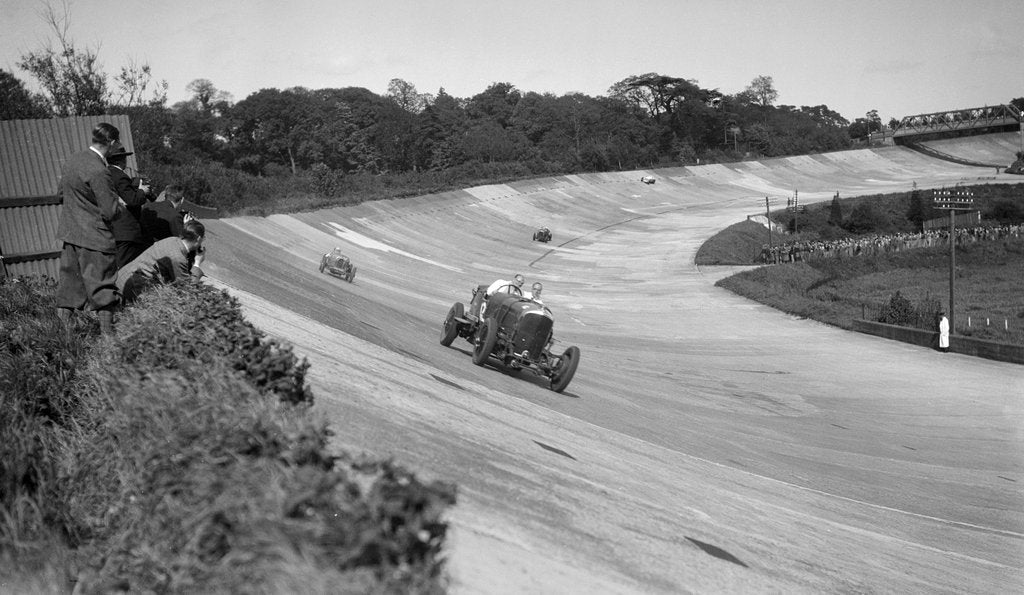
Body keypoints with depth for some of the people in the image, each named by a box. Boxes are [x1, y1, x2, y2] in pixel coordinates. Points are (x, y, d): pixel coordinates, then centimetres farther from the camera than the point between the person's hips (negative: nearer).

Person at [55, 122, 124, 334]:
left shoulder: (72, 160, 7)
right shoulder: (98, 171, -21)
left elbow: (62, 194, 22)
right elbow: (111, 212, -20)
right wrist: (119, 206, 1)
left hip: (68, 233, 8)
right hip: (94, 237, -8)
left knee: (69, 286, 16)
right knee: (102, 290, 0)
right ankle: (108, 333, 5)